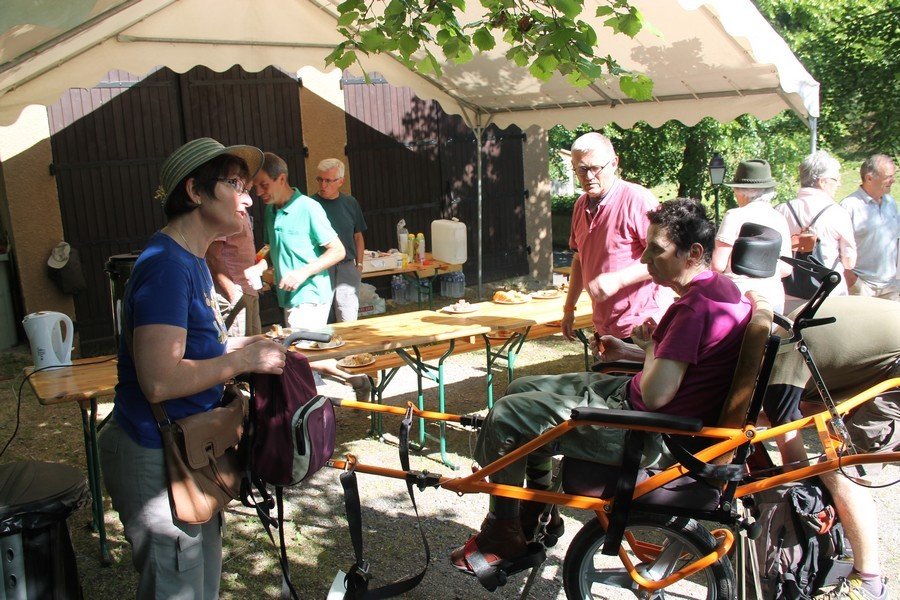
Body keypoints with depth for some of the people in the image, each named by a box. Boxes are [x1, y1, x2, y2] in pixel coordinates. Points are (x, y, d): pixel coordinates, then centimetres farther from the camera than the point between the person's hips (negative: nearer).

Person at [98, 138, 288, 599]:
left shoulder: (192, 263, 12)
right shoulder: (166, 265, -21)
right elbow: (160, 380, -31)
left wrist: (249, 346, 6)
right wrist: (241, 360, -20)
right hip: (156, 460, -10)